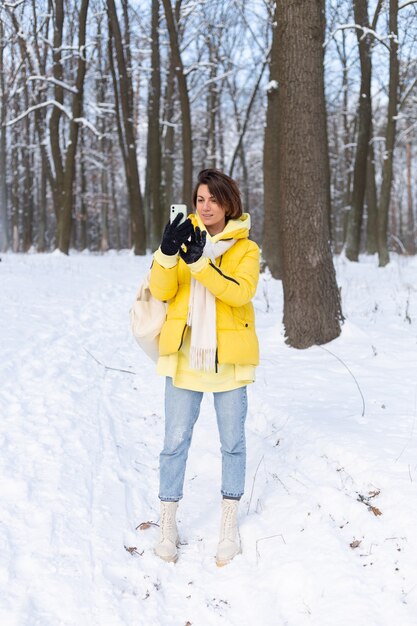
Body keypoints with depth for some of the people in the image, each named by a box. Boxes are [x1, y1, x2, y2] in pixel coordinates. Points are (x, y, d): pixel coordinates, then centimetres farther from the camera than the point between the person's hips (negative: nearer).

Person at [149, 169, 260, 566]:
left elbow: (241, 292, -19)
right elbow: (161, 291, -5)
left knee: (233, 442, 7)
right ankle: (168, 525, 13)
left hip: (228, 357, -1)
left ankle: (229, 525, 20)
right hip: (185, 355, 1)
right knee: (175, 440, 3)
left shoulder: (246, 249, 0)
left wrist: (199, 261, -27)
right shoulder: (184, 238, 6)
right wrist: (167, 253, -22)